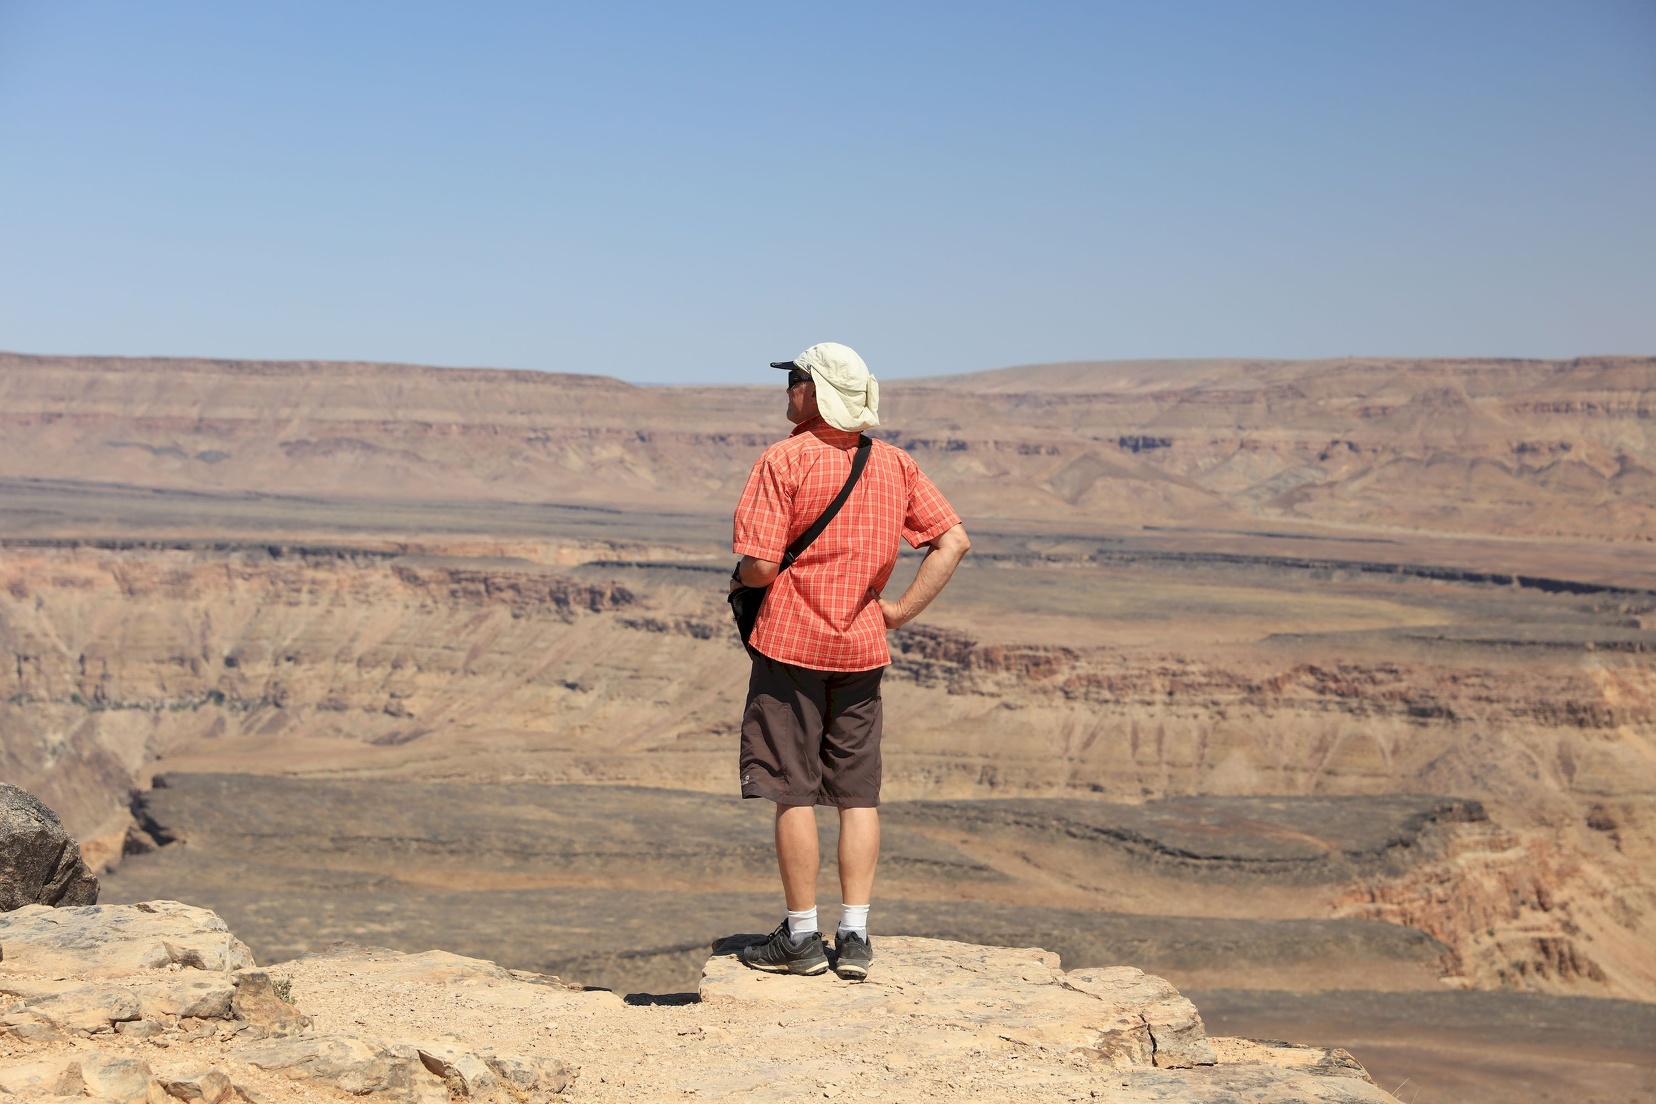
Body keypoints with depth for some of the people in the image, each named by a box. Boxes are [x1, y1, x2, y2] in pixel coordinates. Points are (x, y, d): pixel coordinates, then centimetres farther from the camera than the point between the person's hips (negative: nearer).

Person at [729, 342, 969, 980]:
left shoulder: (783, 461, -10)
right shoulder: (894, 464, 6)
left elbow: (760, 565, -16)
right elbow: (953, 540, 3)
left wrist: (740, 581, 6)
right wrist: (902, 610, 4)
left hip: (791, 642, -5)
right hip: (863, 647, 5)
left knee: (794, 792, 2)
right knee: (858, 794, 8)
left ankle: (801, 937, 7)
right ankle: (855, 938, 8)